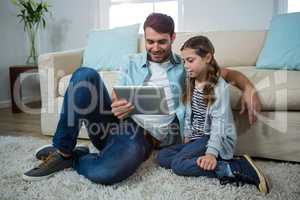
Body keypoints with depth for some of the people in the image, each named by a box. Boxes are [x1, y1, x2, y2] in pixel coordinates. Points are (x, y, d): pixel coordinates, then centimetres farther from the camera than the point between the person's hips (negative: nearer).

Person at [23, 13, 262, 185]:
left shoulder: (185, 66, 13)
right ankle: (62, 149, -12)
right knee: (85, 74, -25)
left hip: (144, 136, -2)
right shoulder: (132, 63, 15)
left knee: (107, 172, -38)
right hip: (115, 122, 3)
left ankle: (72, 157, -2)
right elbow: (116, 99, 11)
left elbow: (227, 73, 16)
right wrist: (117, 107, -15)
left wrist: (248, 87, -6)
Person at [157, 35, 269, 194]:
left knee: (178, 164, -24)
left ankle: (235, 168, -21)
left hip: (216, 139, -9)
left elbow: (219, 122, -22)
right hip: (197, 139, 9)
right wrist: (187, 137, 10)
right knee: (162, 156, -7)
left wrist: (211, 152, -31)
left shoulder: (219, 86, -15)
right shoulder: (191, 83, 8)